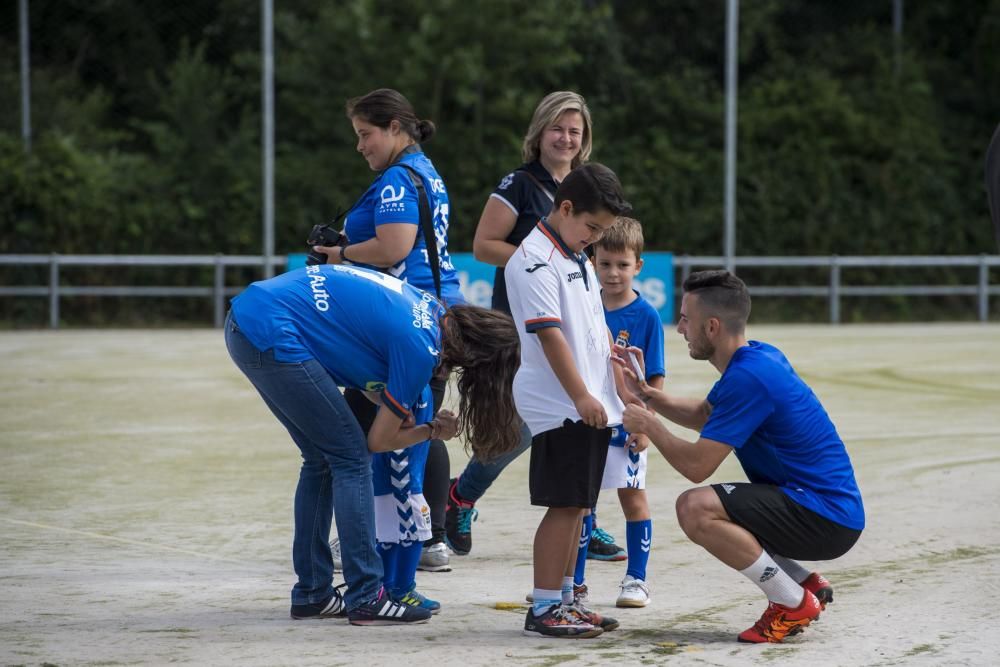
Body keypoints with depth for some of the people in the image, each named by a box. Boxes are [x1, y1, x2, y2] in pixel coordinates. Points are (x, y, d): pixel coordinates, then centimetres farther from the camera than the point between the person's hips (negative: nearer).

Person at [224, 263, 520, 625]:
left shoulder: (427, 306, 11)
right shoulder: (420, 349, -14)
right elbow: (379, 440, -3)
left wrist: (395, 411, 9)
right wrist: (431, 431, 14)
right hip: (272, 337, -9)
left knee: (321, 459, 17)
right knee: (351, 458, -1)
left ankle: (311, 594, 21)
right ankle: (366, 598, 0)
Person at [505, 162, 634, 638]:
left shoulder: (579, 260, 18)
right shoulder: (534, 260, -12)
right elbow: (549, 332, -19)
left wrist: (622, 389, 19)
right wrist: (580, 396, -22)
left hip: (593, 407, 9)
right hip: (559, 406, -9)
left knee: (576, 506, 11)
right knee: (564, 505, -9)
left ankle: (564, 599, 18)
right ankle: (544, 609, -5)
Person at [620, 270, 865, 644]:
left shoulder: (748, 377, -21)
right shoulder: (756, 357, 10)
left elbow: (696, 465, -21)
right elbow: (703, 415, 28)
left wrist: (649, 426, -4)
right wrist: (647, 393, 14)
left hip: (828, 519, -10)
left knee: (696, 509, -22)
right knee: (703, 510, 21)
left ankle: (795, 603, -10)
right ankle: (807, 585, 14)